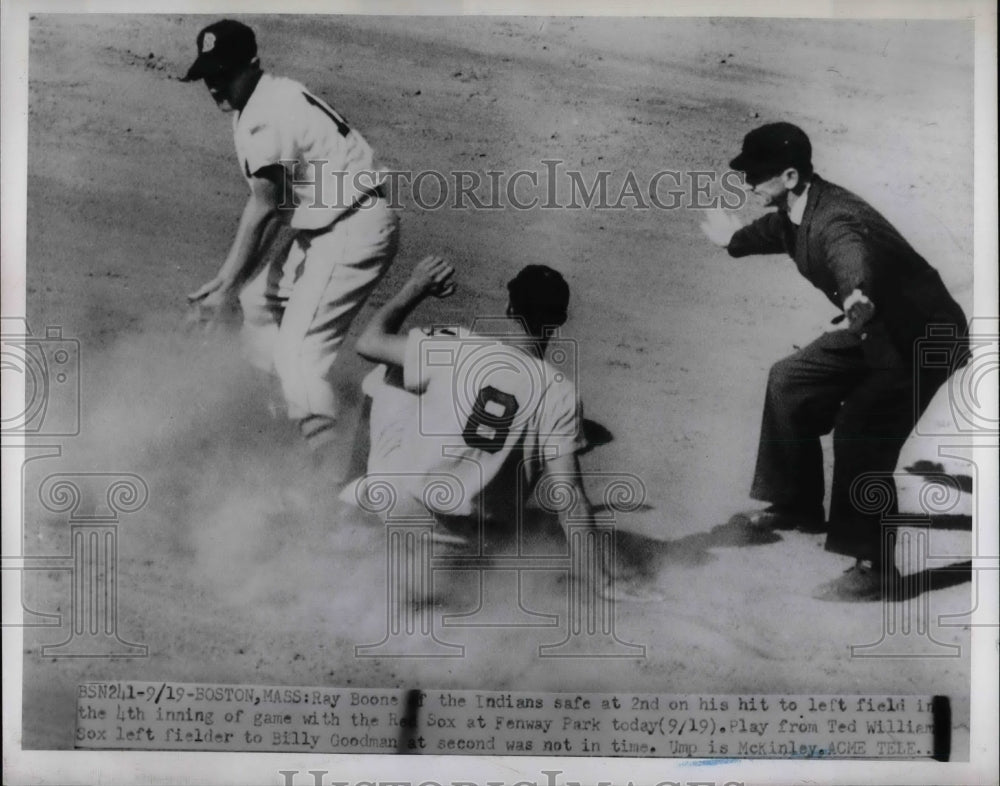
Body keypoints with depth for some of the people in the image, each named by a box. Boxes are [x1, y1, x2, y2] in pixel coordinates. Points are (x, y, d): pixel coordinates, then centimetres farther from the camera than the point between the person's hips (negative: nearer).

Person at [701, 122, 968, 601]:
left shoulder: (835, 223, -32)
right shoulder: (793, 212, -3)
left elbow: (856, 261, -56)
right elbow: (771, 233, 23)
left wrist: (858, 298, -79)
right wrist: (734, 239, 43)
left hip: (923, 338, -10)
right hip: (876, 329, 10)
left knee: (860, 434, -20)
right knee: (792, 383, 17)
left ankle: (873, 570, -8)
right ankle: (799, 505, 32)